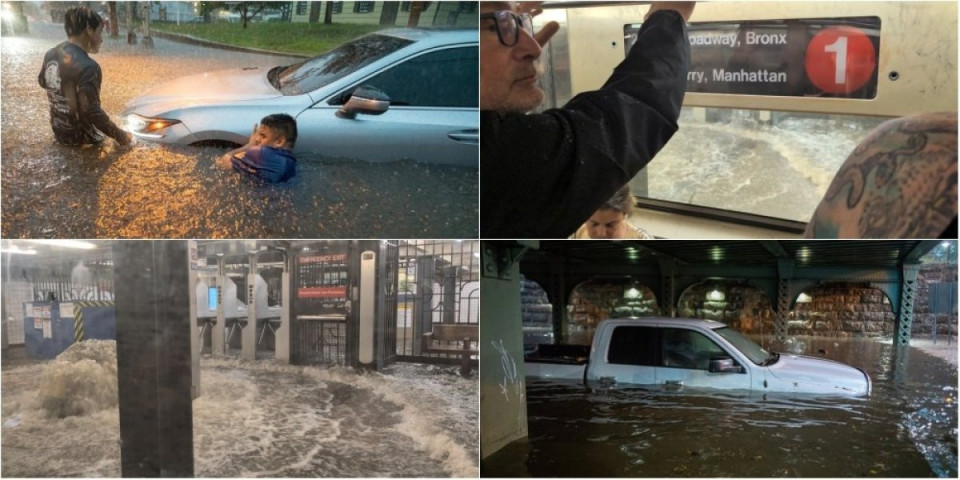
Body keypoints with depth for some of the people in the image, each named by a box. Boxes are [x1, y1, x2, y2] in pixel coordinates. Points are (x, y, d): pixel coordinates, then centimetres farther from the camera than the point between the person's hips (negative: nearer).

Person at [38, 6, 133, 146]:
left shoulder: (50, 54, -2)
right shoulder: (87, 67, -29)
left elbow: (43, 82, 18)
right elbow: (92, 112, -30)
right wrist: (120, 136, -22)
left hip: (57, 130, 7)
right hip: (79, 135, -7)